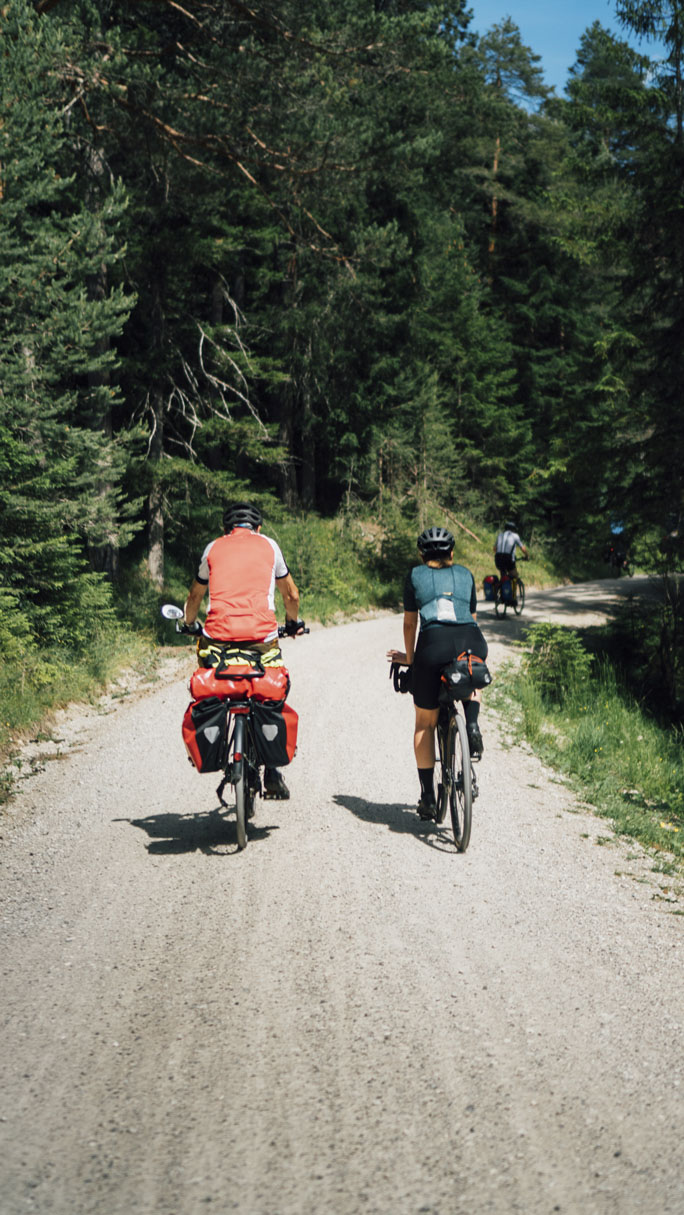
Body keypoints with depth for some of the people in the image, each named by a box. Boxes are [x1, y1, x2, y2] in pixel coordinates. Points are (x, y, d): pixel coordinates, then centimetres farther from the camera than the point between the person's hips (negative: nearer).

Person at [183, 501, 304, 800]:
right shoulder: (268, 545, 17)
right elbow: (291, 596, 25)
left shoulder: (214, 548, 17)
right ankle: (272, 772, 8)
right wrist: (293, 623, 44)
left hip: (219, 635, 0)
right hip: (262, 636, 0)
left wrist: (189, 623, 49)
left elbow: (194, 597, 29)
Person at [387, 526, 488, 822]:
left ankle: (428, 797, 13)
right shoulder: (465, 574, 26)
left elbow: (410, 623, 23)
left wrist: (409, 658, 37)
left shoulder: (415, 575, 21)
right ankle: (472, 725, 8)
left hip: (434, 643, -1)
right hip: (471, 641, 2)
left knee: (425, 723, 15)